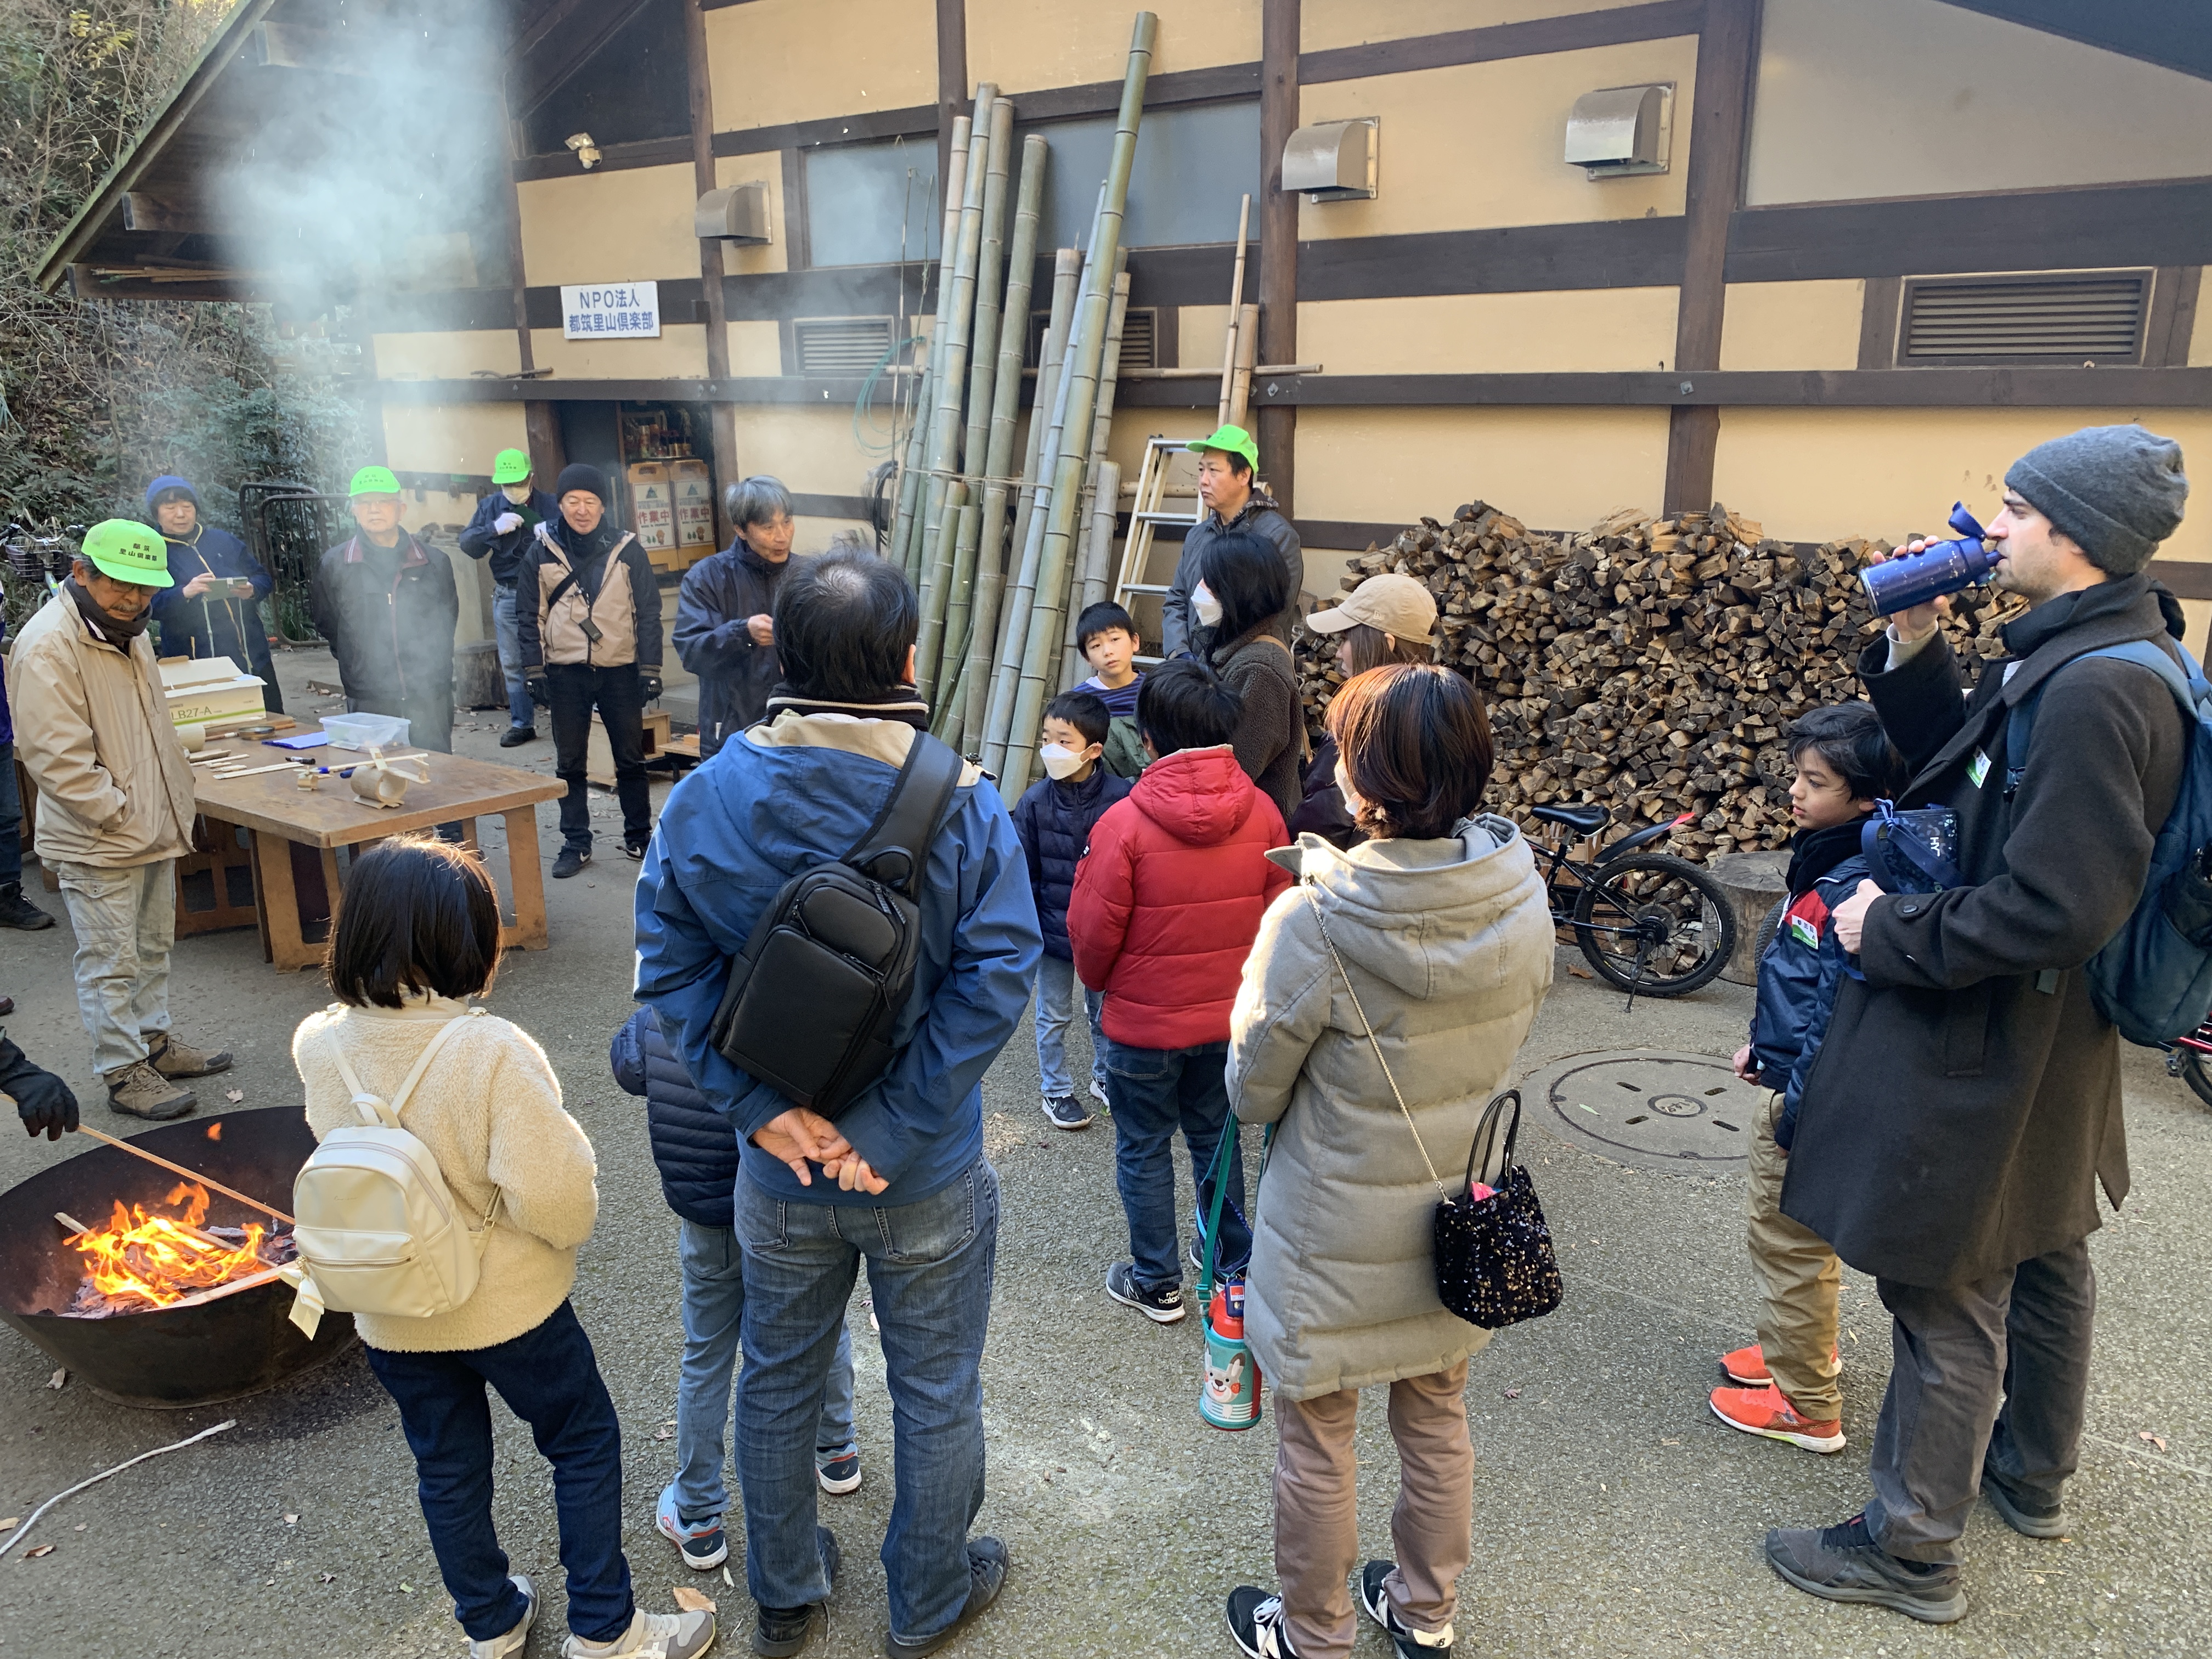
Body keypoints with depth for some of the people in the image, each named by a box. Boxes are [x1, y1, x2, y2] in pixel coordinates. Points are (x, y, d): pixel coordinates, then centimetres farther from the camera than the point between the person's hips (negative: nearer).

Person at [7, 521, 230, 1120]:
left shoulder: (127, 631, 11)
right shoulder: (49, 645, -20)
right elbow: (57, 757, -23)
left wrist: (178, 797, 17)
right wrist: (120, 814, -19)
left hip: (154, 830, 9)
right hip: (96, 843, -9)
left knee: (153, 947, 20)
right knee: (110, 962, 1)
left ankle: (154, 1041, 34)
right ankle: (124, 1073, 11)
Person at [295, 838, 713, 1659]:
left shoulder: (317, 1045, -14)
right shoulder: (494, 1052, -30)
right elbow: (555, 1198, -29)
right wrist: (573, 1217, -7)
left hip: (390, 1313, 5)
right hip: (507, 1305, -4)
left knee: (447, 1468, 23)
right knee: (584, 1444, 18)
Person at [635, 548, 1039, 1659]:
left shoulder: (706, 798, -13)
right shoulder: (962, 806, -20)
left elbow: (671, 962, -13)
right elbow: (995, 978, -25)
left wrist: (759, 1106, -14)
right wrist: (892, 1131, -20)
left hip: (779, 1169, 3)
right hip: (927, 1177, -2)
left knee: (777, 1381, 25)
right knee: (935, 1394, 21)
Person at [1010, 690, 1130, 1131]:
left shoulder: (1121, 796, -16)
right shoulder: (1035, 801, -12)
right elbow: (1024, 872, -4)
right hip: (1053, 927, 0)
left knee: (1106, 1010, 19)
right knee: (1054, 1016, 14)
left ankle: (1106, 1075, 41)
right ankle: (1056, 1090, 31)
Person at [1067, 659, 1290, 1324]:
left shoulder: (1125, 822, -23)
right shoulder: (1262, 813, -11)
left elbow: (1093, 932, -15)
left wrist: (1099, 980, 7)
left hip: (1144, 1022, -4)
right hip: (1230, 1016, 4)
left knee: (1144, 1150, 15)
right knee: (1217, 1136, 24)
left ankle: (1157, 1284, 27)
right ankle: (1236, 1262, 38)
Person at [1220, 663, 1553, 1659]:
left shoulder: (1312, 925, -28)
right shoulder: (1522, 897, -13)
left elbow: (1254, 1094, -15)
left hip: (1336, 1244, -5)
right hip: (1458, 1230, 5)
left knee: (1316, 1441, 17)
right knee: (1436, 1420, 25)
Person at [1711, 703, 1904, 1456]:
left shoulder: (1859, 890, -27)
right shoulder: (1825, 859, 4)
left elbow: (1840, 1019, -26)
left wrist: (1797, 1114, -21)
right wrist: (1763, 1043, 19)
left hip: (1812, 1096, -10)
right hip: (1792, 1080, 10)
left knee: (1788, 1243, 5)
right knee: (1784, 1231, 25)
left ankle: (1807, 1409, 20)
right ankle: (1806, 1346, 45)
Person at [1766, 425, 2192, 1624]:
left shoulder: (2094, 692, -27)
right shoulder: (2071, 658, 4)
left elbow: (2054, 907, -30)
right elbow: (1965, 774, 13)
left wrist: (1891, 931, -18)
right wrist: (1913, 651, 0)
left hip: (1990, 1056, -10)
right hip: (2042, 1045, 10)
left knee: (1946, 1298, 4)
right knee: (2039, 1258, 25)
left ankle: (1913, 1549, 21)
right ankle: (2031, 1476, 46)